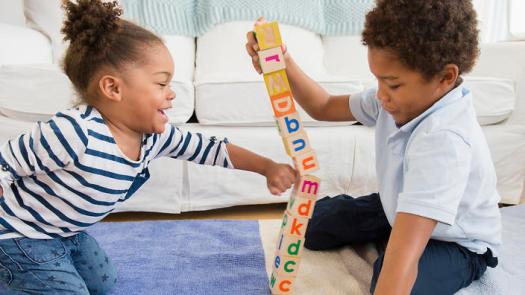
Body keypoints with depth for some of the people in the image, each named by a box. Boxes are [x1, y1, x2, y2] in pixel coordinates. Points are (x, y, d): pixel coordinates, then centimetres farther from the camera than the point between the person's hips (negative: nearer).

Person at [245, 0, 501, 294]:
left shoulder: (444, 141, -42)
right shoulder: (406, 96, -17)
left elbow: (404, 257, -51)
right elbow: (324, 108, -3)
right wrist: (283, 63, -18)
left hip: (458, 242, -6)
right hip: (402, 211, 7)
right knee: (310, 225, 6)